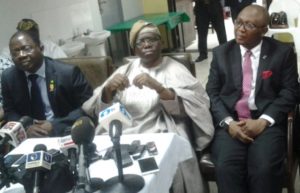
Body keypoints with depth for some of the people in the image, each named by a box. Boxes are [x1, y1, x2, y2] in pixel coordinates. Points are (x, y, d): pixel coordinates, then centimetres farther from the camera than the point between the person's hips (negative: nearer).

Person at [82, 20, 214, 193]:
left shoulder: (175, 69, 5)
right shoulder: (126, 70, 14)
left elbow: (182, 108, -10)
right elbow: (100, 110, 9)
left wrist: (157, 87, -24)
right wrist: (108, 88, -12)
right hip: (122, 136, 3)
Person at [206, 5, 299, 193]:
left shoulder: (283, 52, 6)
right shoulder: (221, 53, 11)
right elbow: (212, 92, 6)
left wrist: (263, 121, -13)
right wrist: (228, 122, -11)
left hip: (267, 122, -1)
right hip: (230, 121, 1)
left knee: (265, 168, -28)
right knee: (226, 166, -26)